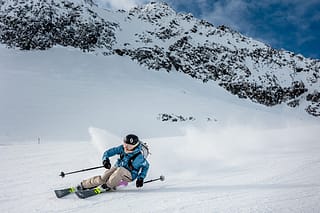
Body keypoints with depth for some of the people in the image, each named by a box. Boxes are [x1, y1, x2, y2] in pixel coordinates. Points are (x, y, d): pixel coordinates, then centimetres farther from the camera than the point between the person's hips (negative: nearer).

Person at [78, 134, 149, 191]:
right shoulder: (122, 148, -11)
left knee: (120, 170, -38)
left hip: (130, 175, -4)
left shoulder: (138, 157, -23)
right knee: (103, 178, -18)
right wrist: (105, 159, -26)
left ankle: (109, 185, -21)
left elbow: (146, 166, -6)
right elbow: (109, 152, -5)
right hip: (117, 168, 4)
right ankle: (83, 185, -6)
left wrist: (141, 178, -14)